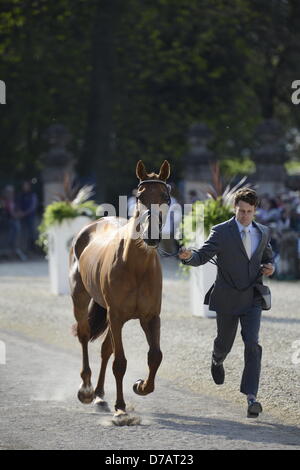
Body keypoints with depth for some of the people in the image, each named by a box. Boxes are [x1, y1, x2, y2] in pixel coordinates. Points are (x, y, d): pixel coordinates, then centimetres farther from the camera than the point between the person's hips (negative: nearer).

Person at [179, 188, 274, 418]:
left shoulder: (263, 232, 5)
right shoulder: (221, 232, -9)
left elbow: (268, 256, 22)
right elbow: (202, 256, -17)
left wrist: (270, 267, -1)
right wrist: (189, 256, -39)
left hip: (252, 299, 1)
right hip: (227, 299, -1)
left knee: (252, 345, -15)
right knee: (224, 343, 16)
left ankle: (251, 396, -19)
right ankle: (217, 361, 55)